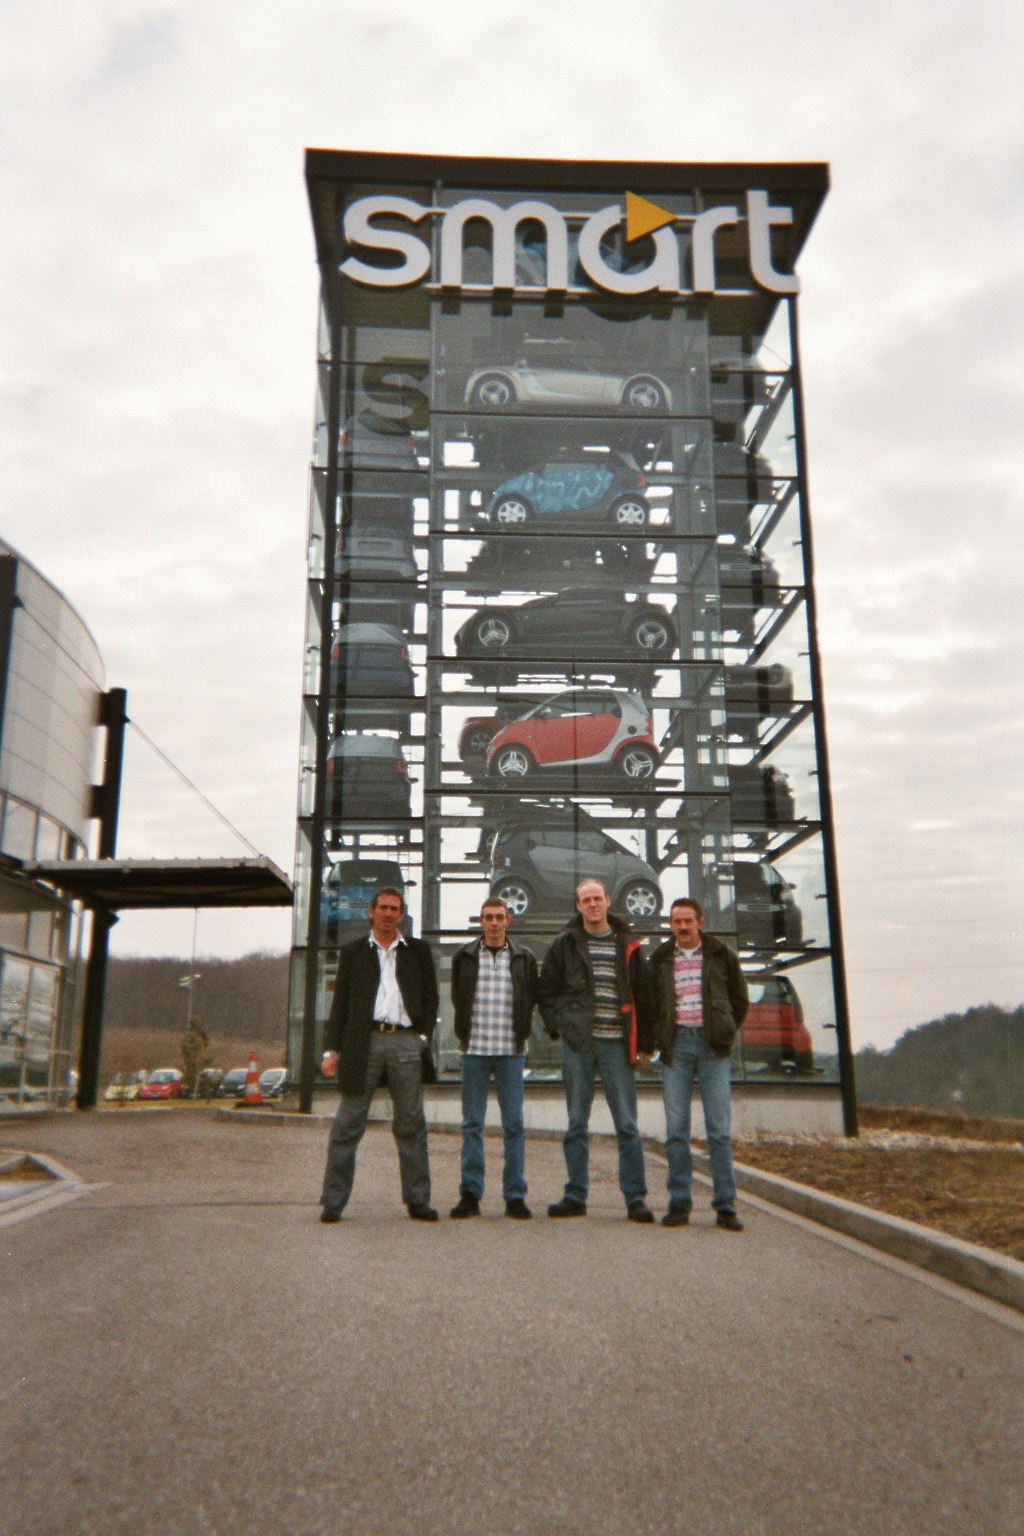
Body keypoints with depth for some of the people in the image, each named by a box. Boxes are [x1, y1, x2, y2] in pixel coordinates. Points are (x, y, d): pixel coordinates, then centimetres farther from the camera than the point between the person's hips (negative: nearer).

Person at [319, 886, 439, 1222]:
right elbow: (340, 1003, 10)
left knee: (411, 1124, 3)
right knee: (348, 1125, 0)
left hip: (406, 1042, 1)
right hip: (363, 1042, -1)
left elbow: (430, 997, 14)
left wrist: (423, 1036, 0)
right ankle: (333, 1201, 7)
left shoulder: (418, 951, 16)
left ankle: (417, 1201, 11)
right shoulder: (353, 952, 14)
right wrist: (331, 1049, 3)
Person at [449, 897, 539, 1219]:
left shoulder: (524, 958, 6)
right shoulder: (464, 957, 6)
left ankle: (515, 1195, 8)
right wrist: (466, 1030, 9)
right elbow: (457, 997, 15)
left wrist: (519, 1029, 6)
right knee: (471, 1124, 3)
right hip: (474, 1049, 0)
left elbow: (532, 1000, 14)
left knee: (514, 1124, 1)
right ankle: (470, 1194, 10)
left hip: (510, 1050, 0)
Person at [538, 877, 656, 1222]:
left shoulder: (628, 944, 7)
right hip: (577, 1043, 1)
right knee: (577, 1124, 7)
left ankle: (636, 1198, 8)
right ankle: (575, 1196, 15)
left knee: (627, 1125, 1)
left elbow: (642, 994, 8)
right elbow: (546, 989, 13)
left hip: (617, 1043, 0)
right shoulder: (566, 943, 6)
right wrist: (557, 1025, 1)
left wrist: (645, 1042, 4)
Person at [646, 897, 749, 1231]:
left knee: (719, 1129, -1)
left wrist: (726, 1031, 8)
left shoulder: (721, 955, 6)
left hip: (712, 1045, -1)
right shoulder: (660, 959, 9)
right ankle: (679, 1204, 7)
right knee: (676, 1129, 0)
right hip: (676, 1045, 1)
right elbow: (650, 1002, 17)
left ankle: (725, 1206, 4)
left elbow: (739, 998, 14)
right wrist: (660, 1037, 8)